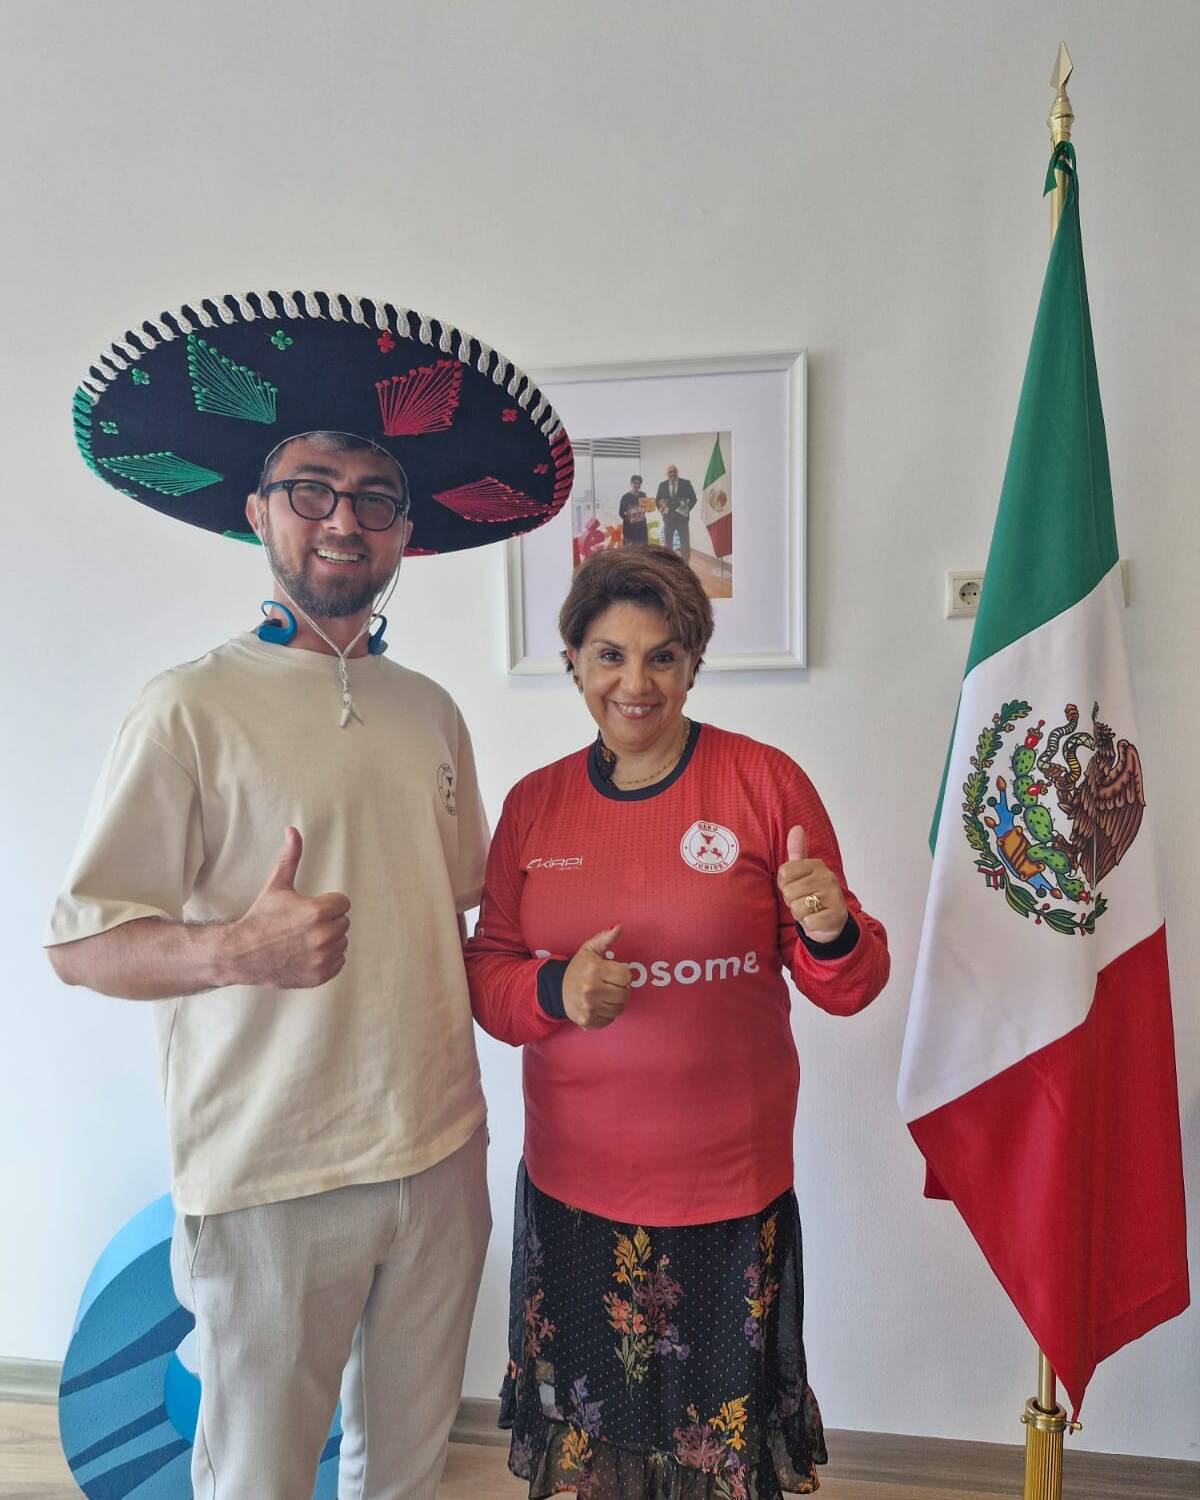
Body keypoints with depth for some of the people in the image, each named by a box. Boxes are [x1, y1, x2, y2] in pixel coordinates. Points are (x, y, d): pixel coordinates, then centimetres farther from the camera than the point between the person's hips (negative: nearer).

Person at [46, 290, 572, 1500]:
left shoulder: (430, 711, 7)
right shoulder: (192, 708, -10)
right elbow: (80, 944, -11)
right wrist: (238, 950, -27)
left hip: (439, 1154, 5)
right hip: (269, 1175, -4)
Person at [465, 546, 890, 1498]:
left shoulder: (766, 782, -7)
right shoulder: (534, 802, 1)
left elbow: (846, 988, -3)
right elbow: (485, 969, 5)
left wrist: (832, 936, -25)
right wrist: (554, 992, -15)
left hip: (729, 1187, -2)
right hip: (572, 1181, 3)